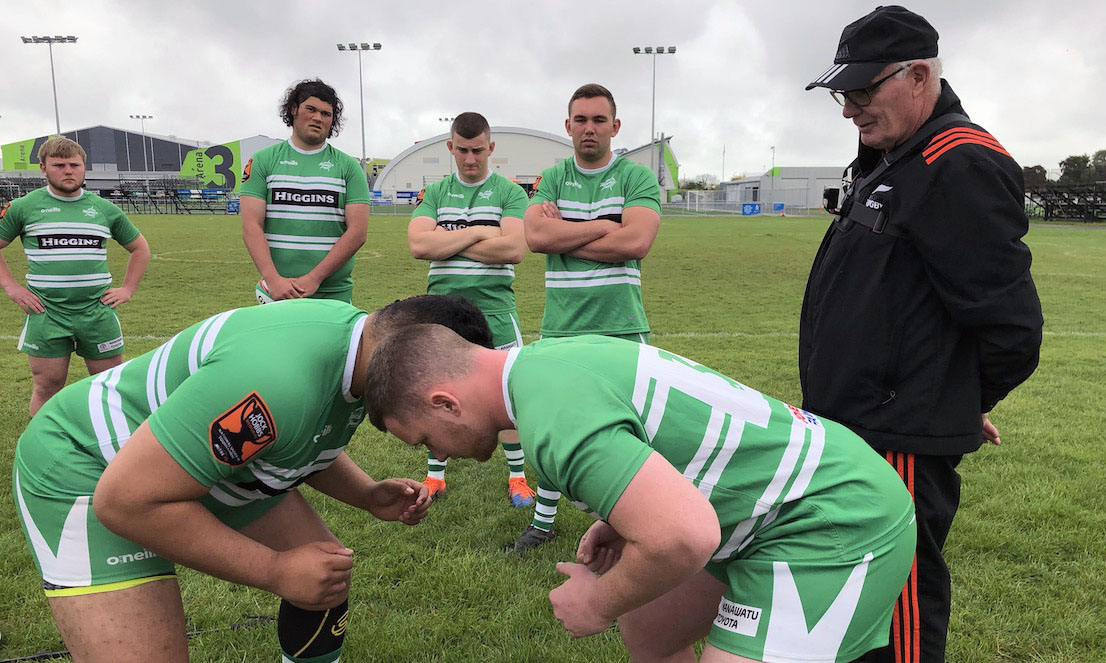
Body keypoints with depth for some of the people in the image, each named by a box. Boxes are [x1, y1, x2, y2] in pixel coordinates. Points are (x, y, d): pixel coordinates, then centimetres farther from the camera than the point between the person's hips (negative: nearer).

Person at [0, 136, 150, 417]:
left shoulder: (105, 209, 10)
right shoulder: (23, 207, 4)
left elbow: (140, 248, 19)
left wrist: (127, 289, 9)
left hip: (98, 310, 2)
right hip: (45, 314, -1)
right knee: (47, 386, 4)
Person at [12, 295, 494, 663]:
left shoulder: (357, 337, -10)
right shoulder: (277, 380, -40)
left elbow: (306, 446, 9)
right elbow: (127, 500, -33)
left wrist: (370, 495, -8)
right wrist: (276, 571, -26)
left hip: (208, 461, 9)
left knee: (329, 580, 7)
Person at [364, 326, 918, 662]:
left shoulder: (552, 418, -26)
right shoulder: (552, 356, 5)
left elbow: (684, 536, -33)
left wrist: (598, 606, -13)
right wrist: (623, 517, 8)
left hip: (834, 523, -10)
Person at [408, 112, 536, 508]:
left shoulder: (509, 192, 2)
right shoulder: (435, 193, 9)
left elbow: (514, 249, -14)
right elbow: (417, 245, -7)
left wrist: (446, 243, -9)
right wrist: (479, 232, -10)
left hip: (493, 307, -2)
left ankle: (517, 477, 19)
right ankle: (435, 477, 25)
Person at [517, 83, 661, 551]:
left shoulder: (637, 178, 1)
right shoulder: (551, 179, 9)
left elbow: (636, 242, -17)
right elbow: (535, 236, -9)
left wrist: (562, 237, -10)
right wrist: (604, 225, -12)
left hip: (620, 328, -3)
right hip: (560, 327, 3)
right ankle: (543, 521, 33)